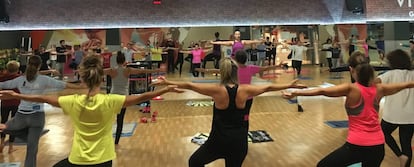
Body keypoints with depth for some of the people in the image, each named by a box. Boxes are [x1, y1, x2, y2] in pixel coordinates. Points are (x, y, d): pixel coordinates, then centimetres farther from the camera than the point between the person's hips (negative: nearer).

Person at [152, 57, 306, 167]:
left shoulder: (217, 90, -14)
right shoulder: (245, 90, -6)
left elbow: (189, 85, -9)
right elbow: (268, 88, 6)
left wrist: (167, 82, 1)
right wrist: (290, 85, 19)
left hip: (219, 140, -3)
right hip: (239, 141, 3)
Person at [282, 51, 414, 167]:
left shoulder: (351, 89, -14)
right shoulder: (379, 89, 1)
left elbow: (322, 91, -26)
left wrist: (295, 93, -29)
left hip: (357, 145, -5)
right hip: (378, 145, 6)